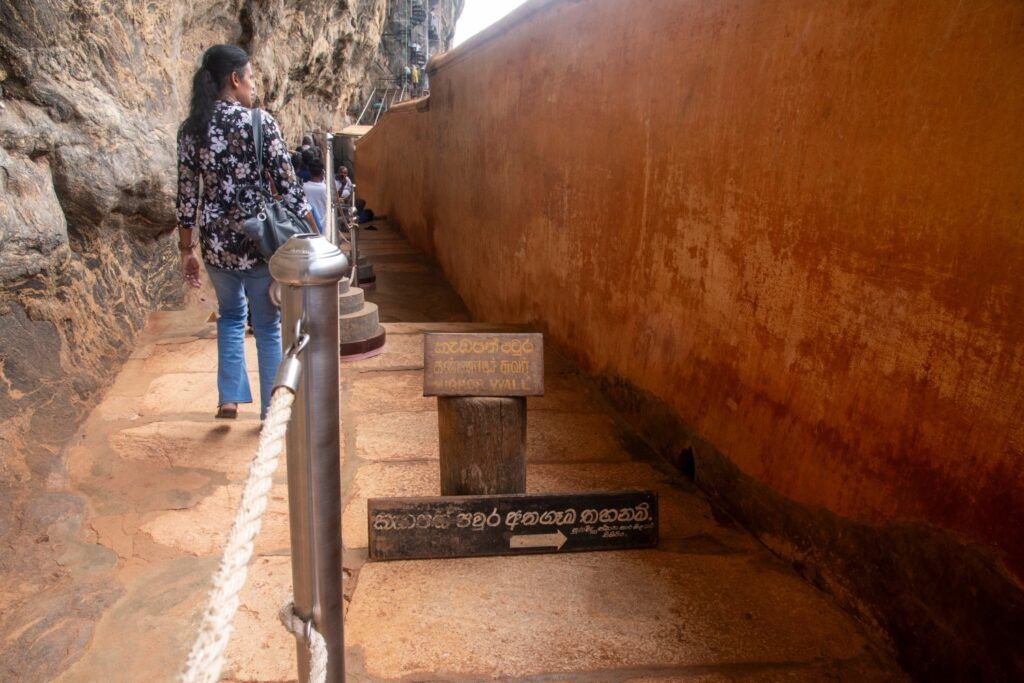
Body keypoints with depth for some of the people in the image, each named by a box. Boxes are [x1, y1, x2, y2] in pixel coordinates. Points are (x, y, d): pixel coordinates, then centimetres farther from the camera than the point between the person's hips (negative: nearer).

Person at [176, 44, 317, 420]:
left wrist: (187, 251, 12)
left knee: (230, 316, 26)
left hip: (216, 244, 4)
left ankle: (229, 398, 23)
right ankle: (272, 407, 22)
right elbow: (288, 187, -11)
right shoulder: (261, 123, -11)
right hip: (260, 241, -4)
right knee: (267, 325, 12)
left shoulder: (190, 129, 1)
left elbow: (186, 195, 4)